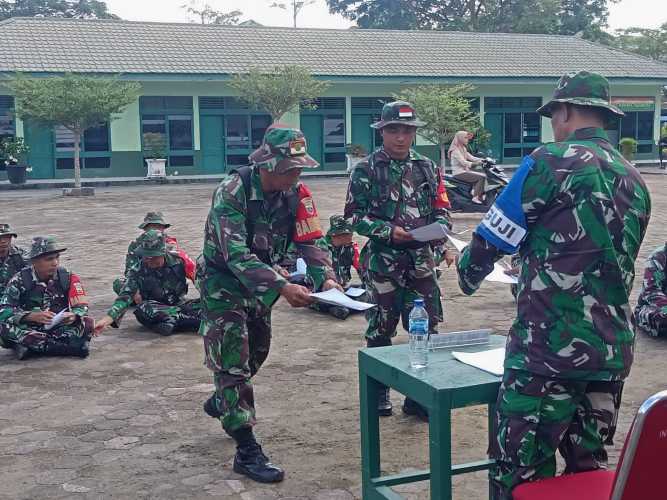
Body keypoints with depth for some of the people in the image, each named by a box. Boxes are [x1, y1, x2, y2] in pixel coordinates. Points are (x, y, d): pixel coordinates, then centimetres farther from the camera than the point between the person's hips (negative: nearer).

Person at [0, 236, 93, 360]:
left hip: (59, 329, 1)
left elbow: (82, 307, -4)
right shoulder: (20, 280, -8)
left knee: (87, 323, -23)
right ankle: (70, 347, -31)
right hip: (29, 330, 0)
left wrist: (73, 316, -28)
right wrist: (33, 316, -30)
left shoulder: (67, 277, -3)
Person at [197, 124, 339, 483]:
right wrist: (283, 287, -45)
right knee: (233, 361, -8)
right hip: (222, 282, -7)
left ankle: (221, 403, 48)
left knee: (256, 352, 21)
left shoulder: (297, 194, -11)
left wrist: (326, 277, -31)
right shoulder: (232, 192, -29)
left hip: (259, 283, 7)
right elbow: (236, 254, -36)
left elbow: (311, 240, -11)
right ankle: (247, 452, -3)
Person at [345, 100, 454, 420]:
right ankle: (379, 393, 23)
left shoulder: (426, 168, 9)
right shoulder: (367, 171, -3)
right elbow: (354, 216, -5)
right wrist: (388, 231, -17)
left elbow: (441, 209, 12)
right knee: (380, 329, 7)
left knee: (426, 327, 3)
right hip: (383, 260, -3)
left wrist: (438, 229, -9)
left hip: (421, 259, 3)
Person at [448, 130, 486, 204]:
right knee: (481, 177, -19)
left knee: (484, 175, 1)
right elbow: (463, 162, -25)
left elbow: (470, 157, 13)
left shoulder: (463, 148, 18)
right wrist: (476, 163, -36)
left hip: (465, 170, 10)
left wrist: (482, 160, -1)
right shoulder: (455, 150, -14)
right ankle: (476, 197, -19)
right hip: (459, 173, -10)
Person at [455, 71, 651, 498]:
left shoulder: (553, 161, -8)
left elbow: (493, 237, -5)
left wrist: (468, 273, 16)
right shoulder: (635, 180, 13)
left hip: (551, 347, -7)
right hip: (613, 350, 7)